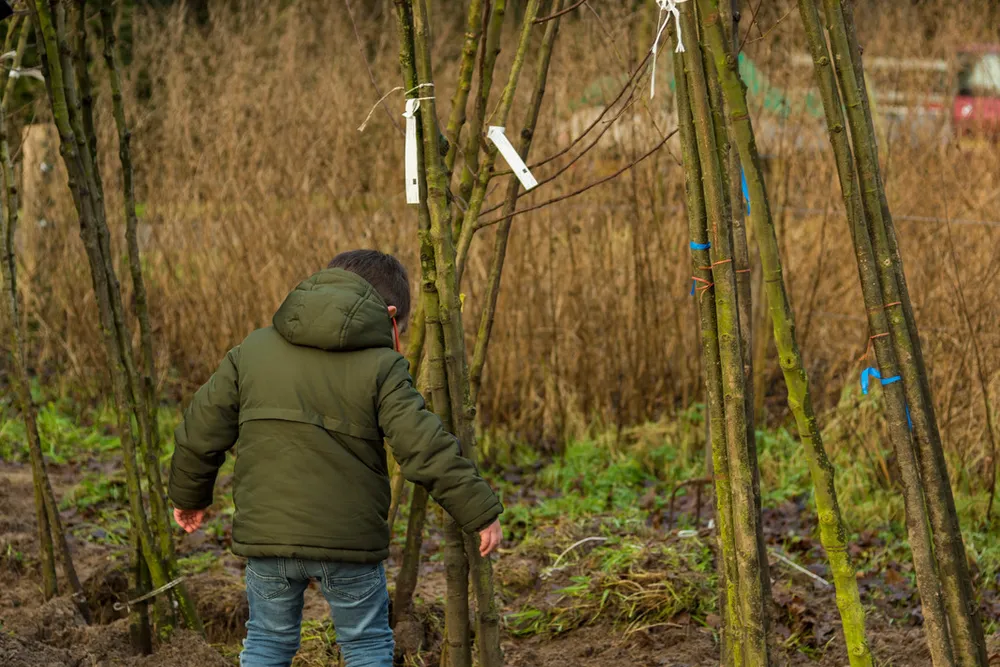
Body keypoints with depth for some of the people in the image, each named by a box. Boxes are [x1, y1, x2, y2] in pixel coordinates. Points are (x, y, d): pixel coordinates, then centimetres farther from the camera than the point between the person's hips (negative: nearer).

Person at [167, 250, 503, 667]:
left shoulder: (253, 350, 7)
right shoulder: (381, 367, -6)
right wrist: (480, 512, -6)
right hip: (347, 539, -3)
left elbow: (202, 429, 10)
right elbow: (426, 449, -13)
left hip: (267, 534, 3)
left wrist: (189, 495, 25)